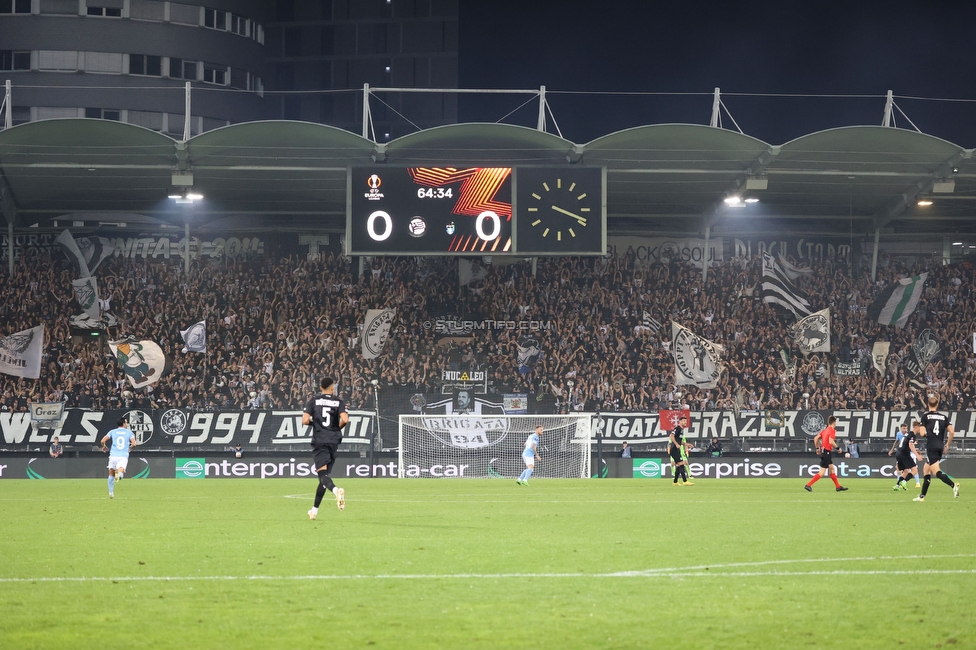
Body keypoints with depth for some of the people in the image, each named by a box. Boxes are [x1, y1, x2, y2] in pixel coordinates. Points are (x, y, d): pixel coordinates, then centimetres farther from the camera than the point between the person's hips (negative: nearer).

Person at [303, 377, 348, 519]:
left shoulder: (313, 400, 3)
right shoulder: (338, 402, 4)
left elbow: (305, 421, -6)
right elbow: (345, 419, -12)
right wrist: (339, 426, 9)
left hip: (319, 441, -2)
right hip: (333, 441, 2)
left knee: (322, 474, -12)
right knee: (324, 474, 13)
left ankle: (336, 490, -45)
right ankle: (315, 509, 18)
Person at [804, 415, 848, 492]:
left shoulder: (825, 430, 12)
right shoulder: (832, 430, -13)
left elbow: (816, 438, 11)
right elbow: (831, 441, -26)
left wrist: (817, 448, 19)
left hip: (823, 451, 10)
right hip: (827, 452, -10)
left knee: (832, 469, 17)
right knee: (821, 473, -8)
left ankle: (838, 486, 23)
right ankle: (808, 485, -11)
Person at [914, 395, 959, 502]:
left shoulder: (925, 416, -3)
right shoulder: (944, 417, 9)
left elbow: (922, 433, -8)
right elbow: (952, 432, 2)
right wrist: (947, 445, 14)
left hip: (931, 446, -6)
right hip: (940, 447, 6)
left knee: (936, 471, -12)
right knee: (926, 470, 19)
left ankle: (953, 485, -36)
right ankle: (922, 496, 21)